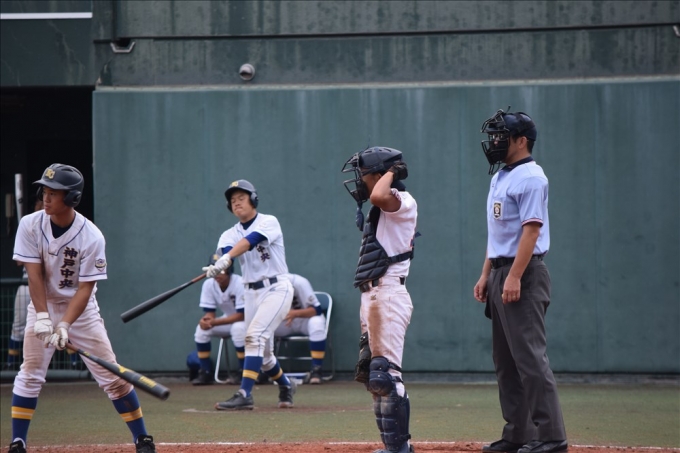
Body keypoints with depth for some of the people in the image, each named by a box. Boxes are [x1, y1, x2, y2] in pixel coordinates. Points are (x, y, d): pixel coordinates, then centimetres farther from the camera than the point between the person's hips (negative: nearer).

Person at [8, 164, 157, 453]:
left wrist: (65, 325, -29)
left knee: (111, 375, -2)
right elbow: (34, 275, -16)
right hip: (44, 305, 1)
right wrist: (43, 317, -26)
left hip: (81, 308, -1)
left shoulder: (91, 237, -20)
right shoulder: (31, 226, -14)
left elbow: (85, 288, -19)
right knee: (30, 373, -8)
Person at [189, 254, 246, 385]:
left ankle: (244, 372, -23)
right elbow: (209, 312, -8)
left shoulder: (239, 284, -28)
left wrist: (213, 322, -36)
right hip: (229, 318, 6)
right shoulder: (209, 285, -11)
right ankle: (206, 373, -7)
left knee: (238, 328, -37)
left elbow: (241, 315, -30)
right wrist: (206, 319, -35)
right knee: (201, 329, -16)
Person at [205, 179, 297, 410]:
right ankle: (285, 385, 38)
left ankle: (244, 395, -27)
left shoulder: (269, 222, -7)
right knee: (262, 352, 11)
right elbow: (225, 250, -16)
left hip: (276, 289, -6)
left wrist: (225, 259, -44)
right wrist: (219, 264, -42)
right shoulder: (230, 234, 7)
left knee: (254, 336, -22)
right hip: (251, 293, 6)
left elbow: (250, 240, -27)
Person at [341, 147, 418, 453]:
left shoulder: (403, 202, -8)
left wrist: (390, 172, -12)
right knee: (373, 375, 11)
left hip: (389, 294, -10)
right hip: (370, 296, 10)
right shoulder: (382, 209, 21)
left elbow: (378, 196, -32)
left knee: (385, 374, -15)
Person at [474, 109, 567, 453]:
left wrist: (514, 277, -25)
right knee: (506, 360, 11)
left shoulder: (530, 178, -12)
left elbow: (531, 229, -19)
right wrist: (486, 275, 18)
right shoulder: (500, 177, 18)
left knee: (530, 356, -13)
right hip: (501, 274, 10)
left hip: (524, 274, -10)